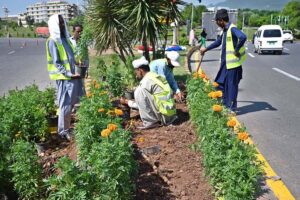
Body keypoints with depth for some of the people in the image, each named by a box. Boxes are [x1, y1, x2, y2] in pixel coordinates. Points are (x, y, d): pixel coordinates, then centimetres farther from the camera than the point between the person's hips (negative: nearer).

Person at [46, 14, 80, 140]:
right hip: (63, 78, -9)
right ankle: (63, 131, 9)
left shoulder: (64, 38, 14)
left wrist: (75, 70, 9)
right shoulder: (53, 41, -12)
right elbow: (57, 63, -16)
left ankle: (67, 127, 29)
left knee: (70, 103, 16)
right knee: (65, 104, -3)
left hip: (71, 76, 9)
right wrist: (69, 74, -20)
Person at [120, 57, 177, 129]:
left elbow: (140, 104, -3)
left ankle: (150, 121, -7)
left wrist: (126, 102, 13)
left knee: (139, 91, -11)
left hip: (164, 114, -9)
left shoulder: (146, 81, -10)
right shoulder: (157, 77, 15)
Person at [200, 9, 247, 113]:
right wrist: (206, 49, 33)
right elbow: (218, 42, 28)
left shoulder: (232, 29, -17)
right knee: (221, 84, 16)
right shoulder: (224, 30, 13)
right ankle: (225, 105, 29)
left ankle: (232, 108, 11)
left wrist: (237, 50, -26)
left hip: (232, 63, -10)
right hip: (225, 62, 10)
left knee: (232, 85, 0)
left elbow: (243, 37, -36)